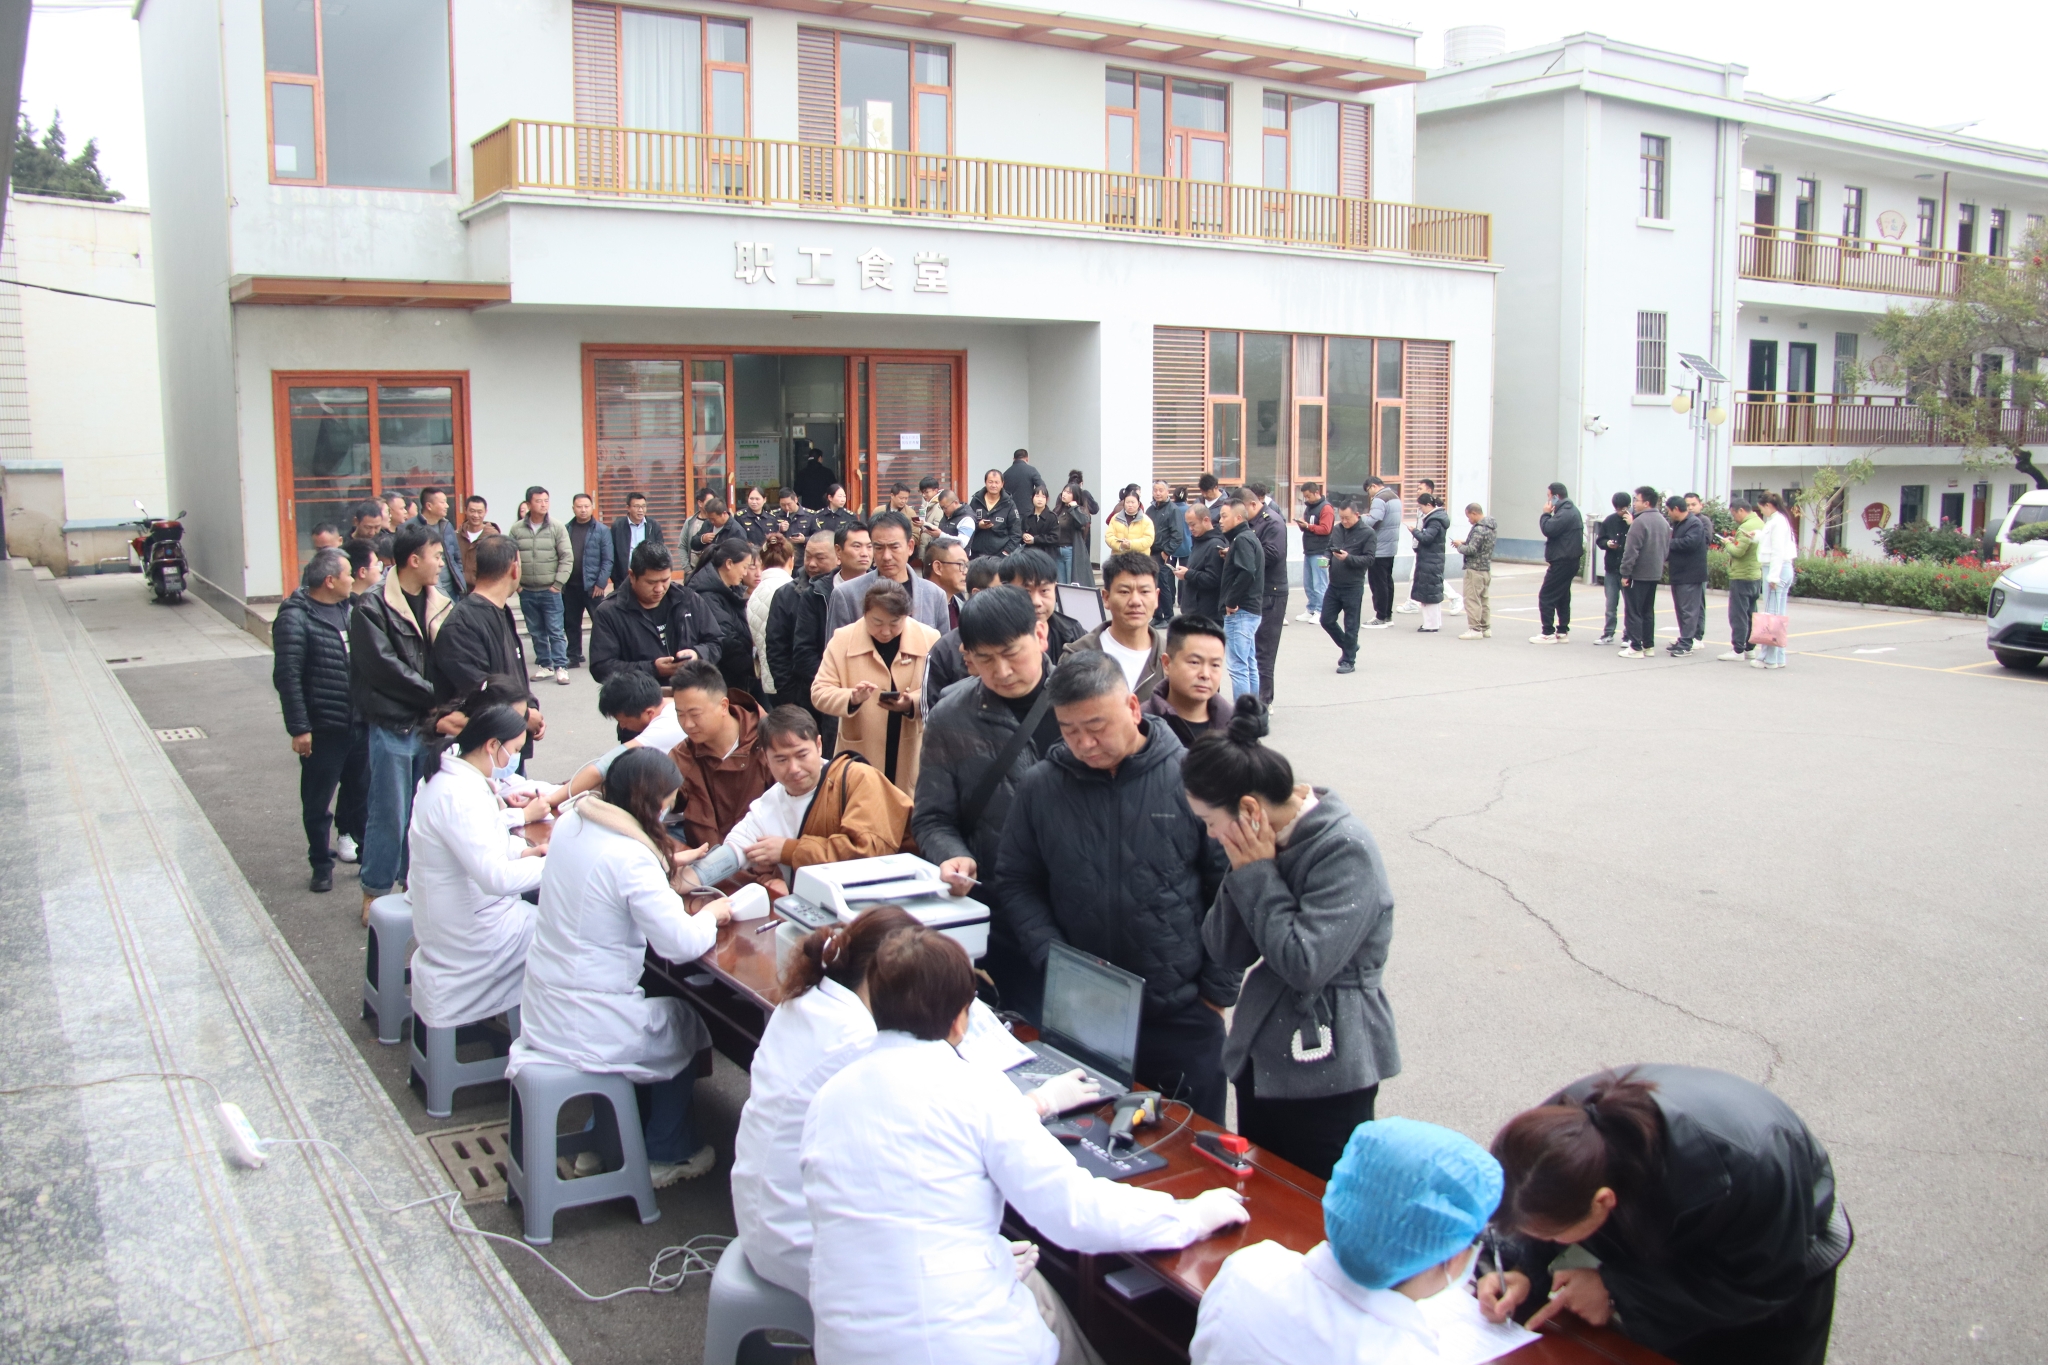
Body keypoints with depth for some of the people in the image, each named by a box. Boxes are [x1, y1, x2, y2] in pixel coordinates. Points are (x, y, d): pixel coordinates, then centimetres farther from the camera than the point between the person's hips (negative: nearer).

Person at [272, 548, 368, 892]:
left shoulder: (348, 610, 8)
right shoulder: (296, 618, -14)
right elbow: (287, 677, -17)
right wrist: (299, 728, -18)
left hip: (359, 724, 6)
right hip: (323, 731, -6)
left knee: (362, 795, 17)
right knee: (318, 803, 8)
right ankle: (322, 866, 22)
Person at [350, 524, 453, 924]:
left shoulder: (438, 605, 8)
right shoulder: (373, 607, -10)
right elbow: (384, 666, -16)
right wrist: (434, 696, -13)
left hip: (431, 723, 6)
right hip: (393, 726, -6)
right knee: (390, 814, 1)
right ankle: (375, 892, 16)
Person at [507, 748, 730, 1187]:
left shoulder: (569, 824, -1)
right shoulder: (632, 858, -25)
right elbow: (681, 944, -26)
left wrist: (663, 864, 13)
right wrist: (711, 914, -6)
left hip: (541, 1007, 7)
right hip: (585, 1026, -7)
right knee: (683, 1025, 21)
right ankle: (666, 1157, 32)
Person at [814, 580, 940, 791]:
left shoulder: (929, 639, -4)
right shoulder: (842, 640, -3)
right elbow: (819, 692, -4)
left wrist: (912, 704, -24)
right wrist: (851, 698, -24)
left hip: (913, 756, 0)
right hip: (861, 757, 0)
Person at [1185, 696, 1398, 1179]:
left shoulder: (1345, 849, -20)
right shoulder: (1266, 843, 3)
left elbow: (1305, 965, -26)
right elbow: (1227, 952, 3)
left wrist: (1258, 874, -18)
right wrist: (1242, 873, -11)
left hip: (1326, 1073, -8)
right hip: (1262, 1057, 8)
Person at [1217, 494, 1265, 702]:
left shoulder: (1242, 539, -13)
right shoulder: (1249, 537, 17)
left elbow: (1247, 572, -27)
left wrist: (1231, 601, -20)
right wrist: (1229, 556, 6)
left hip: (1239, 612, -11)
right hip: (1250, 609, 11)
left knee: (1238, 667, -8)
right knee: (1249, 666, 15)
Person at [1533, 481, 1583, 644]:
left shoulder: (1565, 513, -18)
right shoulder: (1571, 510, 16)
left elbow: (1549, 529, -25)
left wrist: (1545, 514, -11)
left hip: (1563, 562, -11)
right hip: (1568, 560, 11)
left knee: (1546, 596, -7)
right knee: (1562, 597, 15)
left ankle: (1548, 633, -7)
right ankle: (1563, 631, 19)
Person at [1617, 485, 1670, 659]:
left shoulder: (1639, 522, -17)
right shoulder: (1664, 522, 10)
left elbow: (1631, 551, -19)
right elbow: (1667, 547, 17)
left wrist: (1625, 573, -15)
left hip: (1638, 574, -8)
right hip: (1655, 573, 8)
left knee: (1634, 611, -3)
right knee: (1648, 611, 16)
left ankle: (1636, 647, -5)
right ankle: (1649, 645, 19)